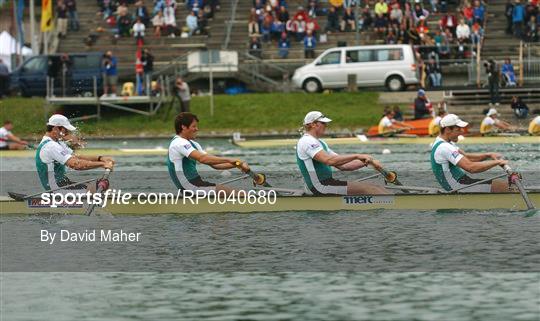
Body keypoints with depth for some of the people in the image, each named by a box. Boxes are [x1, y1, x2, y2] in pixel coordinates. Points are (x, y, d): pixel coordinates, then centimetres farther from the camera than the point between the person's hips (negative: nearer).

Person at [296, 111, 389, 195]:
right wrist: (356, 156, -25)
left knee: (377, 188, -2)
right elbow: (329, 160, -26)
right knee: (366, 188, -19)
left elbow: (342, 165, 17)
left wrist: (366, 161, 3)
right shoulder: (307, 141, -11)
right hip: (321, 188, -10)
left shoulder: (319, 142, 22)